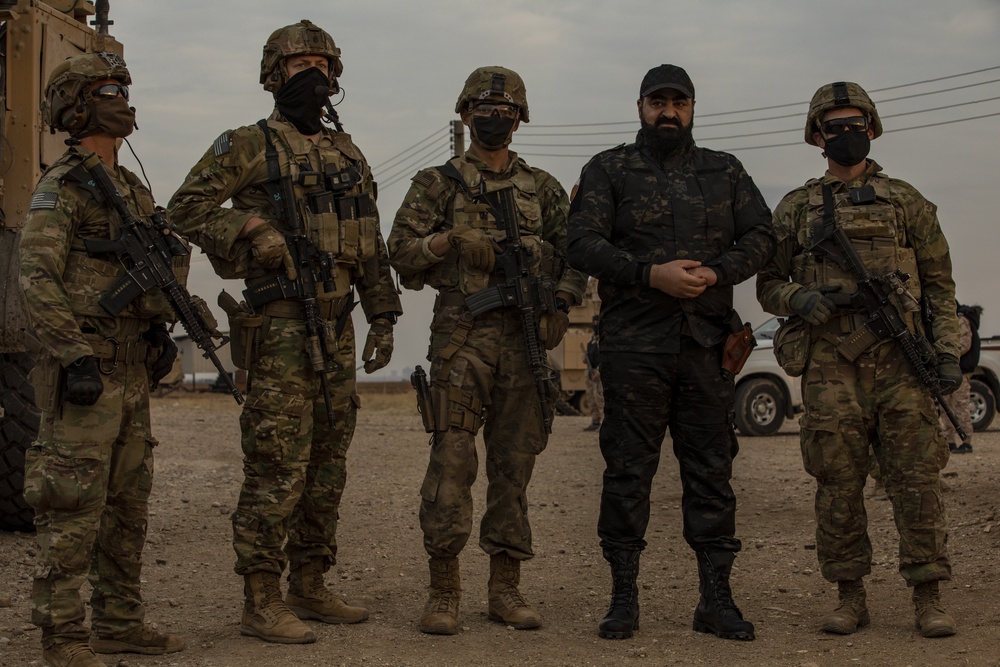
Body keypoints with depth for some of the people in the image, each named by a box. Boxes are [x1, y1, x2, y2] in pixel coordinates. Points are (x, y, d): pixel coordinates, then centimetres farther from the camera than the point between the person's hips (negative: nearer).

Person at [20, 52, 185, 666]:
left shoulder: (134, 189, 18)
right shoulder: (61, 187, -8)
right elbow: (40, 281, -16)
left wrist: (160, 329, 14)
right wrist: (74, 357, -21)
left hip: (132, 370, 9)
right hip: (84, 372, -8)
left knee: (128, 505, 12)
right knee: (74, 507, -6)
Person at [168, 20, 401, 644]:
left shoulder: (348, 154, 18)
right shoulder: (248, 146, 0)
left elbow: (372, 246, 20)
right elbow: (187, 208, -4)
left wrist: (383, 316, 14)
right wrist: (251, 231, -17)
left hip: (338, 330, 7)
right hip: (281, 328, -7)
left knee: (327, 466, 11)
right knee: (278, 467, -8)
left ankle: (310, 586, 21)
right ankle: (262, 601, -2)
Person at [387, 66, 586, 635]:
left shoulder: (544, 188, 15)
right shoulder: (437, 184, 8)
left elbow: (575, 255, 14)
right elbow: (403, 253, 2)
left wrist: (560, 303, -3)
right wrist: (453, 240, -14)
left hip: (526, 338, 3)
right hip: (462, 337, -3)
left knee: (515, 465, 5)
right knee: (452, 461, -8)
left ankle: (507, 588, 13)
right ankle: (444, 590, -1)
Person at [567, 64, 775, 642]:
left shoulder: (725, 172, 15)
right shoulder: (609, 171, 6)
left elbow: (761, 236, 9)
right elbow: (584, 245, -4)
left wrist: (715, 273, -10)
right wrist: (651, 274, -17)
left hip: (707, 343, 2)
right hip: (634, 345, -2)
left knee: (711, 468, 4)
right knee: (628, 469, 0)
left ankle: (717, 598, 11)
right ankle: (624, 597, 9)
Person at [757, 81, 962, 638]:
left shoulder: (905, 201, 12)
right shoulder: (796, 209, 14)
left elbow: (940, 283, 10)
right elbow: (768, 283, 15)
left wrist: (949, 351, -1)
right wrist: (799, 300, -8)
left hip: (899, 361, -1)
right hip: (829, 364, 1)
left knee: (917, 477, -4)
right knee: (838, 483, 1)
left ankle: (929, 597, 3)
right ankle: (851, 597, 11)